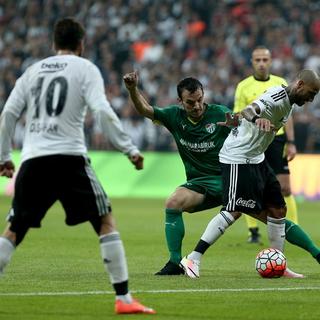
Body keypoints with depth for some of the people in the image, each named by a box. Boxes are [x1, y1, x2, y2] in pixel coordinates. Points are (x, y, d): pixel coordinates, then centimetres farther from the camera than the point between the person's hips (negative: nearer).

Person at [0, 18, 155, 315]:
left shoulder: (33, 70, 19)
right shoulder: (85, 68, 6)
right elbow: (102, 112, -7)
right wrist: (130, 149, -5)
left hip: (32, 159, 4)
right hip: (69, 157, -4)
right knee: (106, 223, 2)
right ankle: (123, 298, -5)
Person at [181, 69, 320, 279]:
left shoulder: (289, 103, 11)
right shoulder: (277, 96, -19)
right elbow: (248, 110, -38)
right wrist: (256, 118, -57)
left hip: (256, 159, 10)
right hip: (238, 158, -10)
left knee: (278, 209, 8)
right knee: (234, 211, -15)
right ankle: (193, 259, -13)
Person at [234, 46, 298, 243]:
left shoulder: (281, 84, 7)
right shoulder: (244, 86, 1)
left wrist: (291, 143, 2)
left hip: (277, 140, 1)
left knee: (284, 187, -3)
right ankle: (254, 232, 7)